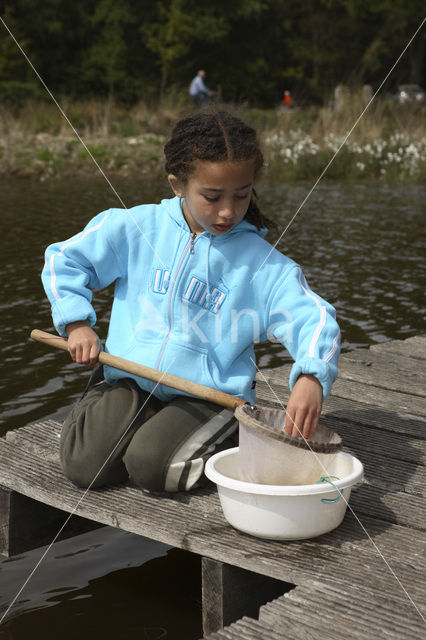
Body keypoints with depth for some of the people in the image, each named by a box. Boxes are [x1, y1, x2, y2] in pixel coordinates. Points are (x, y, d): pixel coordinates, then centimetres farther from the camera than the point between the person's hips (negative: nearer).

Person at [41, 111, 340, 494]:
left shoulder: (263, 264, -6)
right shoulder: (135, 228, -1)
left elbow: (314, 319, -15)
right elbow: (63, 260, 10)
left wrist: (311, 376, -35)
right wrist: (77, 323, -2)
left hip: (212, 394, -2)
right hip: (128, 379, 2)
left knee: (151, 465, -27)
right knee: (85, 464, -20)